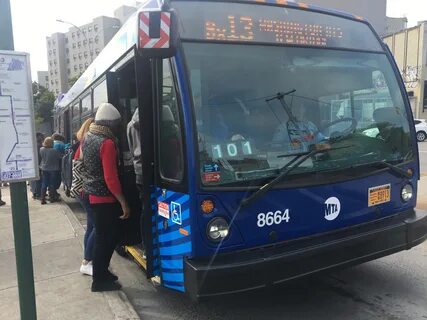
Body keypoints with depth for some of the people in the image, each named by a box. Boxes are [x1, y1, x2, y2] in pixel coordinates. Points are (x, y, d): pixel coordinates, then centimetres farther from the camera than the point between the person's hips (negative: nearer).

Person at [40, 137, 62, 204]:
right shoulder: (55, 151, -21)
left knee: (44, 184, 10)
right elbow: (60, 157, -12)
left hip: (44, 169, 4)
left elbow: (41, 157, 5)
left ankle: (43, 199, 11)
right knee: (52, 184, 9)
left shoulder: (41, 149, -8)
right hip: (53, 169, -4)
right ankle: (52, 197, 18)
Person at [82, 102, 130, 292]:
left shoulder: (87, 137, 7)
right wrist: (123, 202, -21)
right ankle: (100, 281, 12)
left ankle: (101, 272, 31)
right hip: (105, 198, -9)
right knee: (106, 238, 2)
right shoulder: (107, 143, -21)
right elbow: (110, 178, -25)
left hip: (92, 194, 9)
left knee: (102, 236, 19)